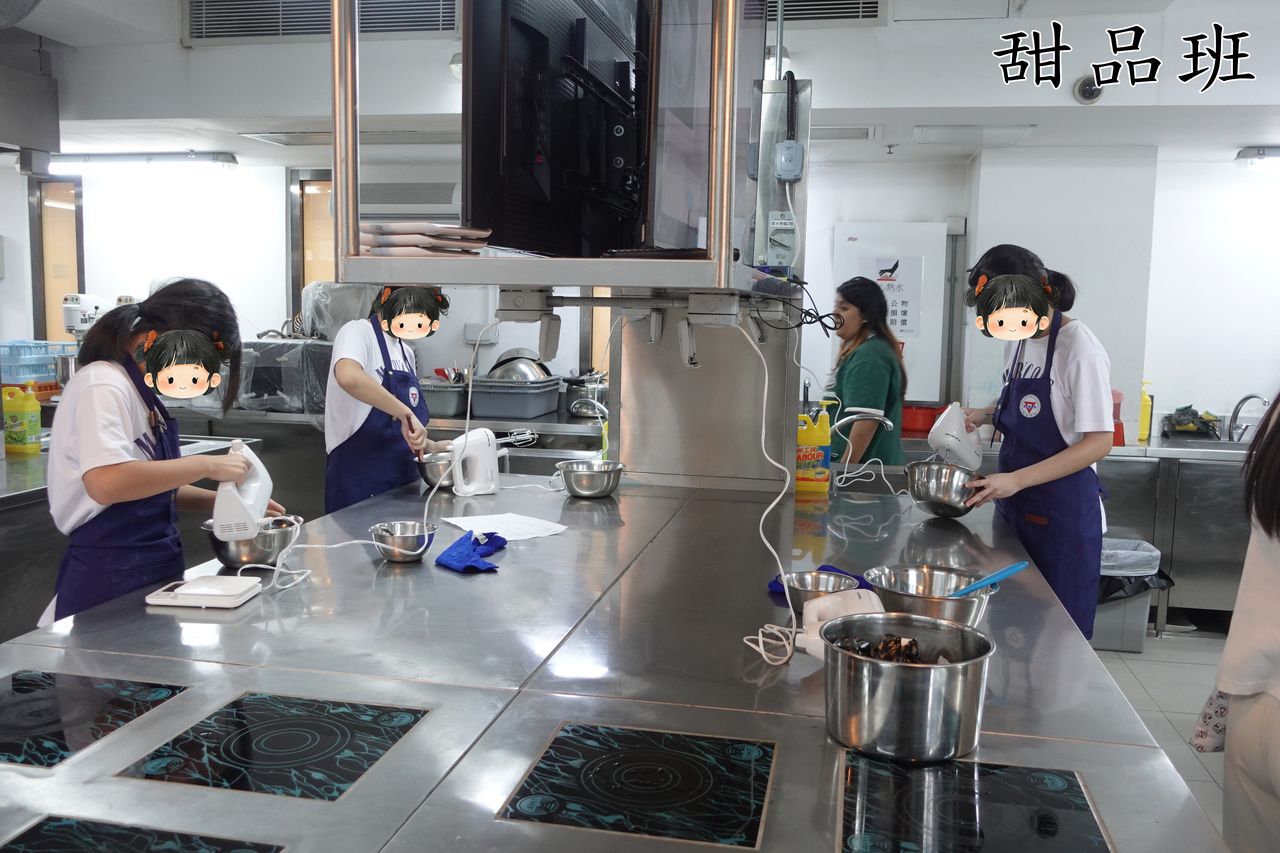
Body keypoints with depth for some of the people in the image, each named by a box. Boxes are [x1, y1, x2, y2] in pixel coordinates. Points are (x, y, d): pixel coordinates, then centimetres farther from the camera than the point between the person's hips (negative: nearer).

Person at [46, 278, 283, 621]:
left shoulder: (141, 390, 12)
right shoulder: (103, 386, -16)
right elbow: (106, 483, -33)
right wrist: (207, 466, -27)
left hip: (153, 575, 9)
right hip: (110, 581, -9)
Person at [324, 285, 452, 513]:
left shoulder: (406, 353, 15)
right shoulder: (358, 332, -8)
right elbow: (348, 377, -33)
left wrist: (428, 446, 9)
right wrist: (406, 413, -32)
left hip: (402, 481, 8)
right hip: (359, 484, -8)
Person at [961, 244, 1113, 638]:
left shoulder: (1080, 349, -16)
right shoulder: (1017, 341, 7)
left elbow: (1099, 442, -19)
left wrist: (1017, 479, -25)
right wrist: (986, 415, 1)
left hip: (1062, 513, -7)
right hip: (1016, 505, 7)